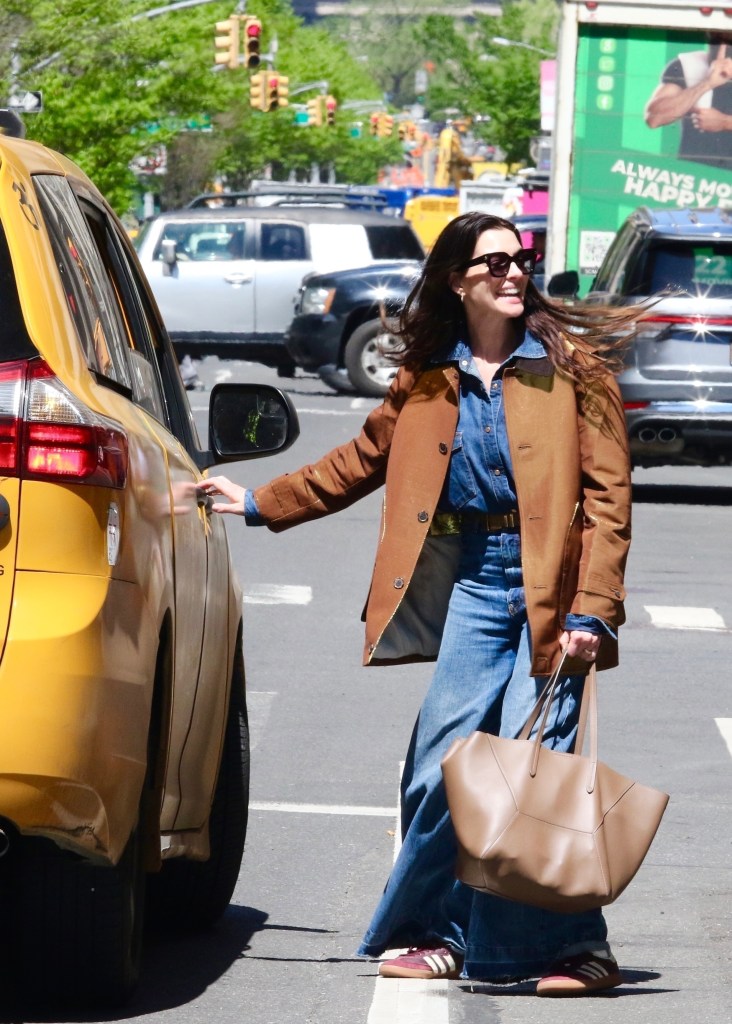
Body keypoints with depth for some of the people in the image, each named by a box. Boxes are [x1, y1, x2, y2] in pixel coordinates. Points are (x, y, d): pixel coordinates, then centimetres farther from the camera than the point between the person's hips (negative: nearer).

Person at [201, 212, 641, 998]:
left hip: (554, 586, -4)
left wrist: (590, 613, -13)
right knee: (442, 762, 0)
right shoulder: (428, 379, 10)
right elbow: (362, 462, 25)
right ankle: (438, 934, 16)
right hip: (475, 585, 4)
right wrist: (260, 504, 23)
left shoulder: (571, 365, -2)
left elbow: (608, 496, -6)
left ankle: (571, 948, 2)